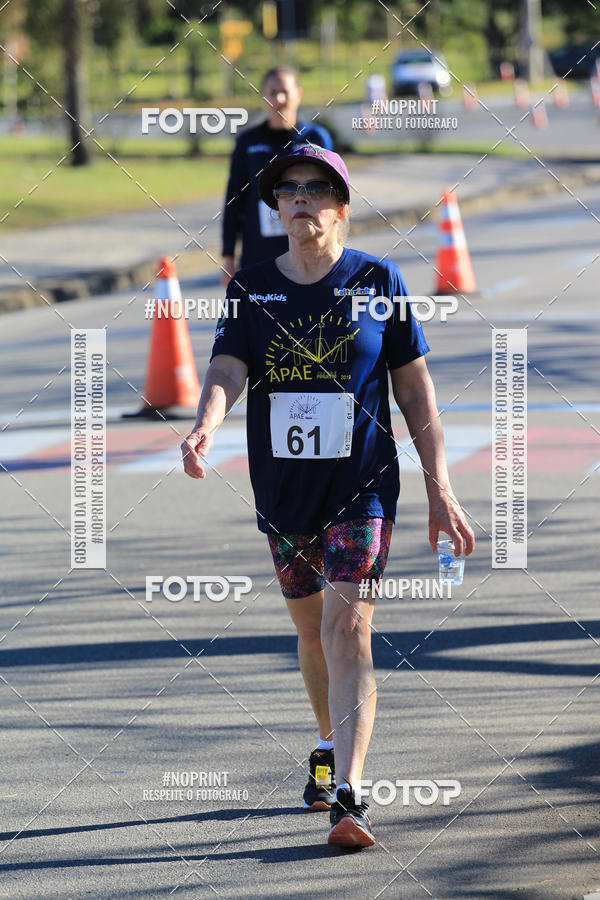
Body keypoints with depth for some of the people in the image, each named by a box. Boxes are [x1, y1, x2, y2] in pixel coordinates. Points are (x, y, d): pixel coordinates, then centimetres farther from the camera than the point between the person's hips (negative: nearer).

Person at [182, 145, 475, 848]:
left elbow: (415, 390, 3)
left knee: (347, 627, -16)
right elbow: (227, 370, -9)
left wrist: (440, 490, 0)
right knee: (311, 630, 16)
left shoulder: (377, 281, -1)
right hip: (284, 489, 3)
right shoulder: (251, 288, 4)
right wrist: (204, 427, -32)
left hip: (363, 486, -3)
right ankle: (331, 745, 42)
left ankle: (347, 796, -22)